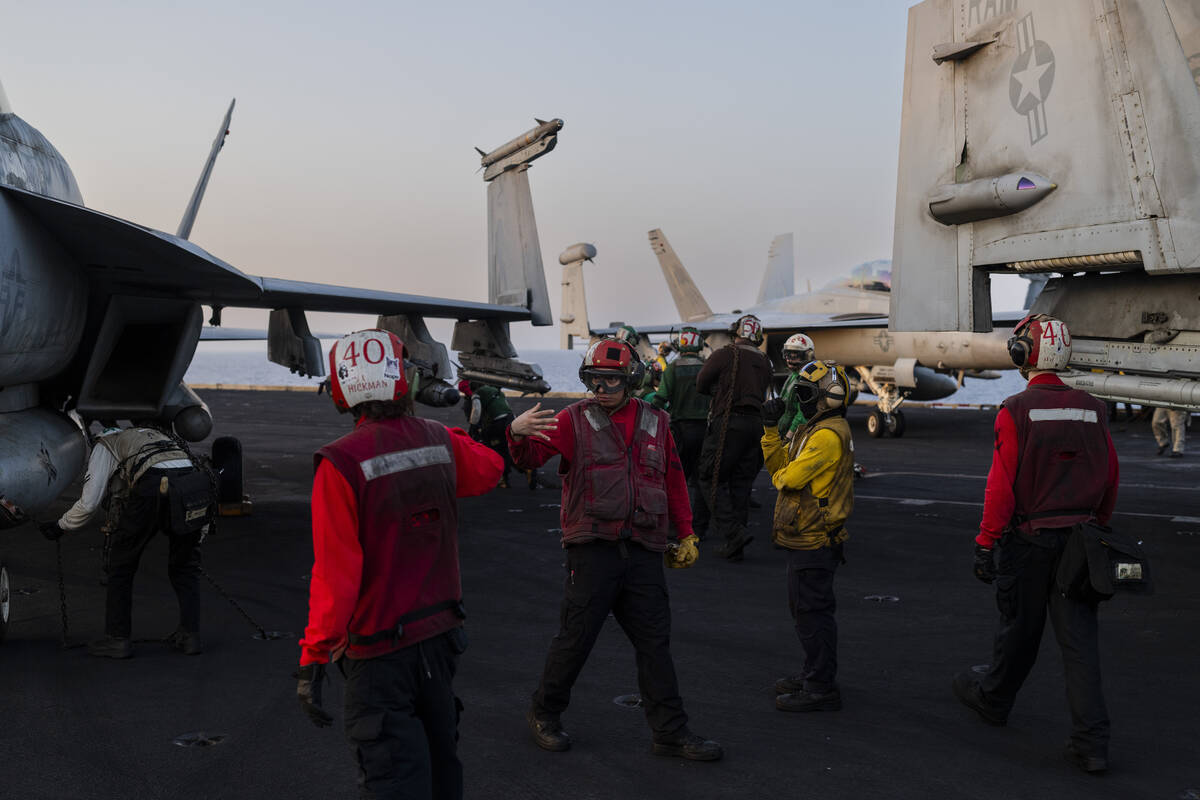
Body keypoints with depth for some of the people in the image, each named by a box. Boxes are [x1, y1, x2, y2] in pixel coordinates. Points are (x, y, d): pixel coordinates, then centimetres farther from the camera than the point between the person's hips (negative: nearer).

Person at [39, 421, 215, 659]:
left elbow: (89, 503, 16)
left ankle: (118, 639, 21)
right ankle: (190, 635, 21)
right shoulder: (167, 439, 41)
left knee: (121, 563, 17)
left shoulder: (105, 445, 27)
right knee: (184, 567, 25)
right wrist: (196, 541, 43)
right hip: (194, 484, 5)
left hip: (151, 488, -4)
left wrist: (59, 526, 34)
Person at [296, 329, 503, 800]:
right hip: (441, 632, 6)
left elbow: (335, 574, -21)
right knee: (439, 760, 23)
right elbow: (489, 471, 22)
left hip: (380, 649, -6)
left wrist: (313, 658, -16)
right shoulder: (441, 443, -2)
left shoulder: (341, 463, -19)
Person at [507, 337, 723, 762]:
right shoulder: (574, 420, 1)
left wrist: (686, 534, 18)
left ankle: (670, 733, 15)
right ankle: (544, 714, 24)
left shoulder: (655, 423, 12)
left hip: (644, 551, 4)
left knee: (655, 643, 7)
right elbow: (533, 454, -12)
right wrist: (518, 433, -34)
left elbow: (674, 480, 18)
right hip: (593, 549, -3)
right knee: (576, 637, 2)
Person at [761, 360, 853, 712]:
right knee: (804, 608, 19)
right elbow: (777, 462, 16)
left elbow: (791, 477, -25)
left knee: (812, 611, -5)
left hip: (814, 541, -11)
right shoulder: (818, 430, 16)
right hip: (806, 537, 11)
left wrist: (780, 476, -2)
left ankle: (821, 689, 1)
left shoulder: (829, 435, -19)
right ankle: (814, 674, 32)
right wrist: (771, 428, 5)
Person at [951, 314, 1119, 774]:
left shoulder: (1016, 411, -11)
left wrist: (985, 544, -10)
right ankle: (1091, 744, -2)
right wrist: (1097, 529, 23)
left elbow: (1001, 484, -14)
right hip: (1078, 540, 3)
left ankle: (993, 700, 38)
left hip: (1028, 540, -3)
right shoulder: (1092, 410, 3)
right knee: (1079, 639, 2)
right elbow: (1110, 481, 10)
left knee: (1019, 629, 14)